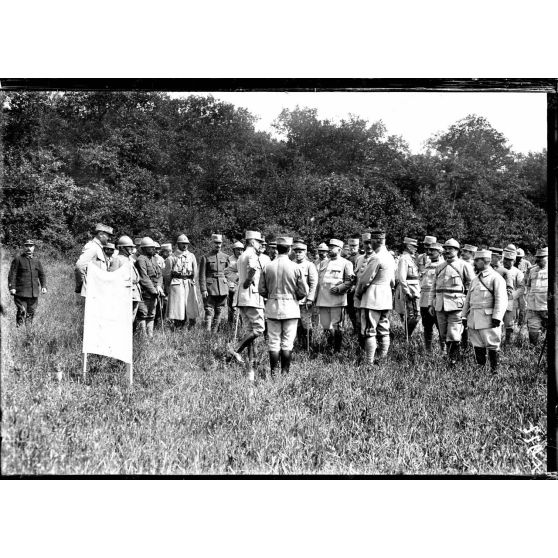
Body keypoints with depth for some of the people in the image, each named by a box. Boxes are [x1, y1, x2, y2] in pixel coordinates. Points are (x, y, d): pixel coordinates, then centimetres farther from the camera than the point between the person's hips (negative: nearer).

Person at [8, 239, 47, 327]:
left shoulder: (37, 260, 13)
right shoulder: (18, 259, 0)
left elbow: (42, 275, 14)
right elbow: (12, 274, -4)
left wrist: (44, 286, 2)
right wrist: (12, 287, -12)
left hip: (34, 293, 4)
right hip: (21, 292, -4)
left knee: (31, 312, 8)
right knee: (21, 311, -10)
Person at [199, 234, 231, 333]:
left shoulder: (225, 257, 10)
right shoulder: (205, 257, 0)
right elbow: (202, 275, -4)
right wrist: (203, 290, -13)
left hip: (223, 288, 4)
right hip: (210, 288, -4)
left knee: (219, 312, 6)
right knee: (209, 312, -8)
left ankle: (214, 332, 14)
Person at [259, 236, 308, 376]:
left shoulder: (267, 267, -4)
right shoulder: (296, 268, -8)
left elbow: (261, 290, 2)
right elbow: (303, 292, -3)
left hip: (272, 307, 1)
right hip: (290, 307, -1)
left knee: (273, 341, 7)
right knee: (287, 342, 5)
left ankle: (273, 372, 8)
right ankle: (284, 371, 6)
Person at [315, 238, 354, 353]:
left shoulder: (345, 263, 3)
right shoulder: (323, 263, 22)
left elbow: (350, 280, -4)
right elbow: (318, 280, 23)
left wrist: (339, 288, -18)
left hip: (337, 299, -5)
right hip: (323, 299, 6)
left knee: (336, 327, -2)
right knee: (326, 326, 6)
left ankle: (337, 350, 7)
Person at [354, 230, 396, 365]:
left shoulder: (376, 258, -17)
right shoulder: (390, 257, 10)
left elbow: (365, 279, -13)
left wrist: (357, 293, 2)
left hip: (372, 298, -9)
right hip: (387, 298, 9)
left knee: (369, 332, -6)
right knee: (383, 331, 11)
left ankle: (369, 363, -6)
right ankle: (382, 360, 15)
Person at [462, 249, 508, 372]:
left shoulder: (496, 278, -6)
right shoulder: (475, 279, 17)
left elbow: (501, 299, -13)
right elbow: (468, 298, 21)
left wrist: (497, 317, -19)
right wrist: (464, 316, 16)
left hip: (488, 319, -7)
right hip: (473, 319, 7)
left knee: (492, 345, -2)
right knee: (477, 346, 10)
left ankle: (494, 370, 6)